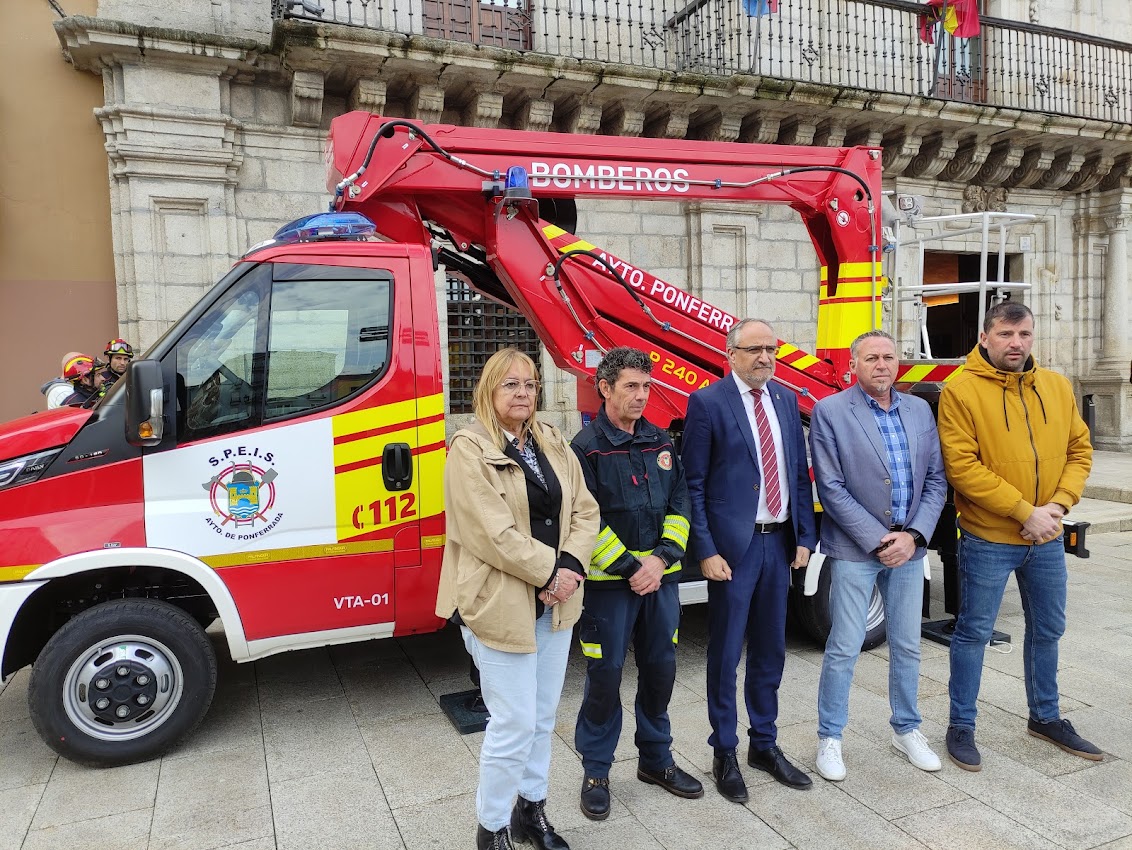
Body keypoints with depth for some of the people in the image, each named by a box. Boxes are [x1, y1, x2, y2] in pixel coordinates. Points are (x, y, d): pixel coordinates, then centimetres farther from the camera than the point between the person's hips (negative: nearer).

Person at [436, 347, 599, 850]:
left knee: (542, 717, 18)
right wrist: (550, 571, -16)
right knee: (514, 724, 1)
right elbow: (493, 534, -19)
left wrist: (571, 566, -11)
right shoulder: (469, 450, -12)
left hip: (555, 603, 7)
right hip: (500, 605, -6)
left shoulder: (554, 444, 8)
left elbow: (585, 511, 5)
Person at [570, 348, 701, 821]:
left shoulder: (660, 441, 8)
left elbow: (679, 502, 6)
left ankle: (656, 759, 33)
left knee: (660, 668, 14)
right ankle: (596, 772, 22)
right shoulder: (587, 447, -8)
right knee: (605, 675, 4)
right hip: (609, 582, -5)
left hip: (660, 577, 5)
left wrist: (662, 558, -7)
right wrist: (630, 567, -15)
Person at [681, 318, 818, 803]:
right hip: (733, 545, -5)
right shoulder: (707, 403, -8)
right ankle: (724, 754, 24)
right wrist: (706, 551, -13)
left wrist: (805, 537, 6)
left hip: (779, 542, 6)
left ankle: (765, 744, 33)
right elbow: (693, 485, -9)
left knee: (771, 651, 16)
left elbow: (800, 474, 11)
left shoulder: (787, 400, 9)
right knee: (726, 654, 7)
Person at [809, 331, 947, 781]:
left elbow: (936, 480, 6)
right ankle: (829, 738, 18)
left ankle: (906, 730, 35)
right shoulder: (829, 412, -8)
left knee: (907, 646, 16)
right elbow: (831, 488, -12)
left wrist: (913, 536, -7)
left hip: (909, 546, 5)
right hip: (854, 549, -5)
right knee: (843, 649, 2)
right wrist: (877, 540, -14)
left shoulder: (920, 410, 8)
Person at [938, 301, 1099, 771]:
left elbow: (1079, 450, 8)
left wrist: (1059, 504, -9)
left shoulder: (1057, 387, 5)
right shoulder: (961, 390, -14)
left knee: (1047, 629, 20)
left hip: (1047, 539, 6)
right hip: (987, 539, -6)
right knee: (974, 632, 5)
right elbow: (962, 467, -19)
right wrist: (1025, 511, -19)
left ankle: (1046, 717, 40)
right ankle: (961, 726, 20)